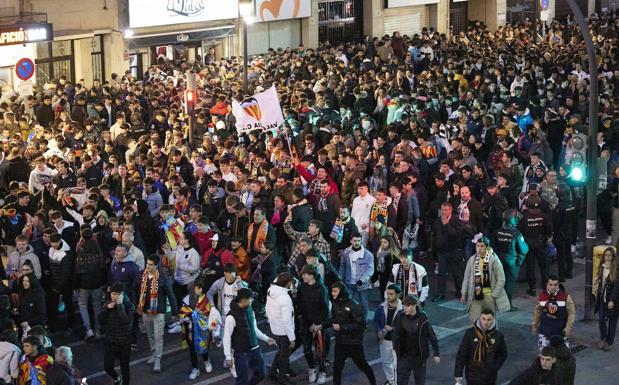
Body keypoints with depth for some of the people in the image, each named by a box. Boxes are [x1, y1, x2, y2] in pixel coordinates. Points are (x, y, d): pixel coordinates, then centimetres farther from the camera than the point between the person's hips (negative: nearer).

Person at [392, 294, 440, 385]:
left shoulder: (422, 318, -11)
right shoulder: (400, 318, -8)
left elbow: (432, 336, -3)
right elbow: (395, 338, -1)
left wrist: (436, 354, -3)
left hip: (419, 357, 0)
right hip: (404, 357, 1)